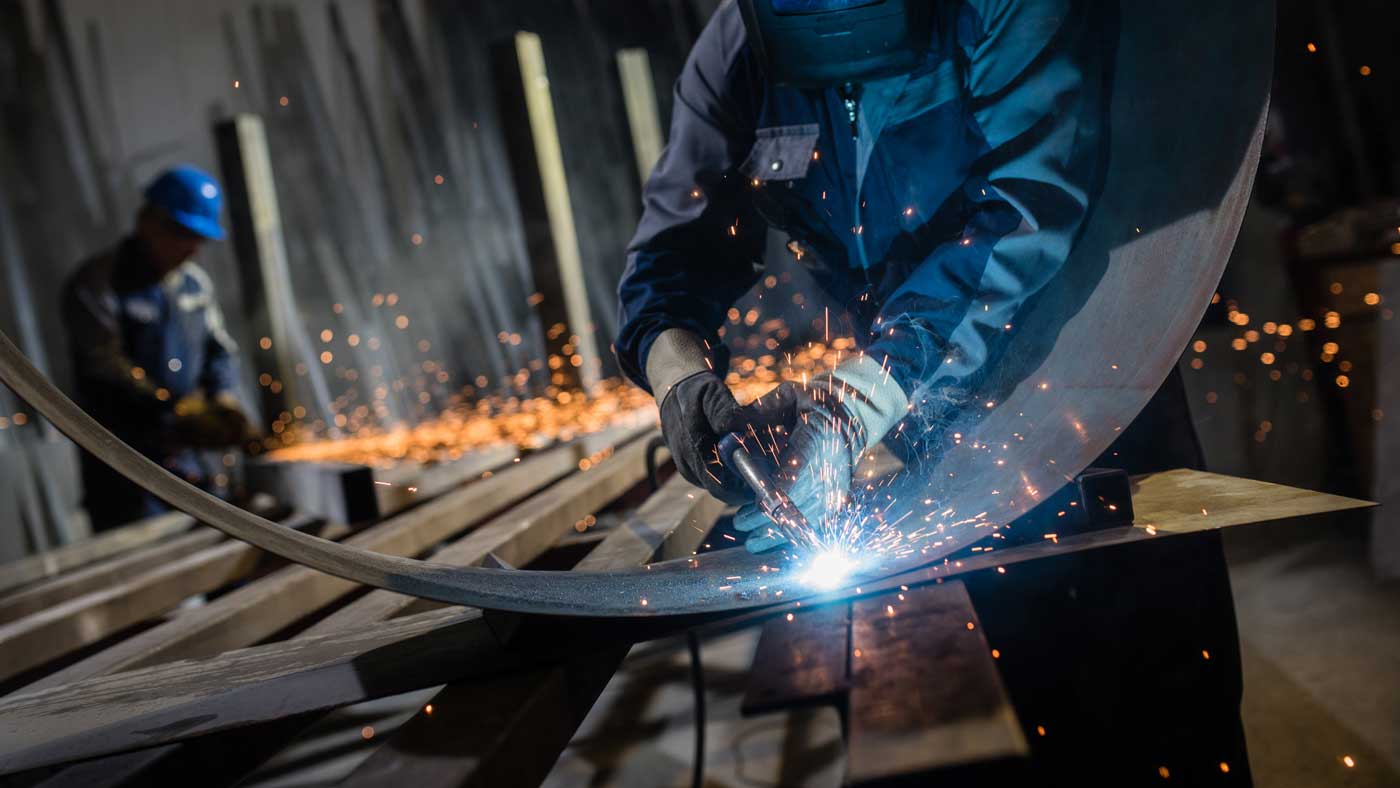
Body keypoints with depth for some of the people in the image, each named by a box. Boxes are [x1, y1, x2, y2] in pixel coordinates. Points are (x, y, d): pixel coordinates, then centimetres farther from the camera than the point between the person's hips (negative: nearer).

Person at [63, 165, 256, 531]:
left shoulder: (196, 282, 13)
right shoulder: (96, 283, -9)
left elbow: (219, 350, 17)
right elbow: (107, 366, -19)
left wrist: (224, 398, -5)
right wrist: (178, 409, -27)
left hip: (185, 456, 7)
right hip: (123, 460, -6)